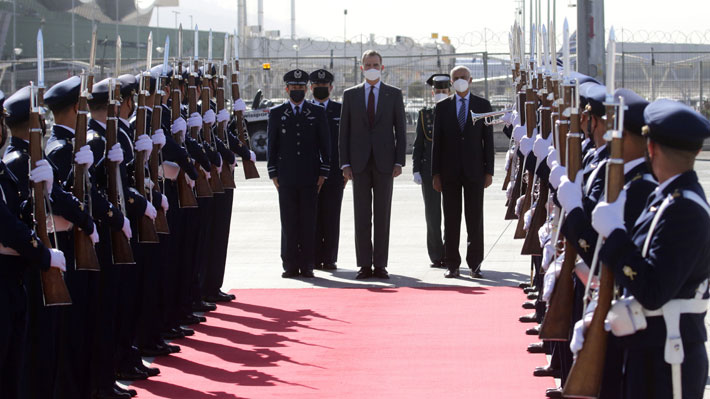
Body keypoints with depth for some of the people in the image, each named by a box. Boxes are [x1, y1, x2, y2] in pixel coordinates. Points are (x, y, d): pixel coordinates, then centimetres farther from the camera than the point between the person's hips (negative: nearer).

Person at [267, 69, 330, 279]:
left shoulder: (317, 113, 8)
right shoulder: (276, 113, 9)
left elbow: (325, 144, 8)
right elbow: (272, 145, 8)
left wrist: (323, 173, 1)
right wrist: (273, 173, 1)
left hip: (309, 177, 0)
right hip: (286, 177, 0)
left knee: (308, 222, 0)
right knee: (288, 222, 0)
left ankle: (307, 265, 3)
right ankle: (290, 265, 3)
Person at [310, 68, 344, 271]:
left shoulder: (340, 110, 8)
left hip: (334, 172, 0)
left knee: (331, 216, -1)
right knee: (312, 217, 0)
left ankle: (330, 258, 2)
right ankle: (314, 258, 4)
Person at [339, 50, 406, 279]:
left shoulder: (394, 94, 6)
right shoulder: (350, 95, 8)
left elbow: (400, 130, 4)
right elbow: (344, 131, 7)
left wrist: (399, 162, -5)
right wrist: (345, 163, -2)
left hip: (384, 163, -1)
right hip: (359, 163, 1)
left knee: (383, 215, 1)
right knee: (362, 216, 0)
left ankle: (380, 265, 4)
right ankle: (364, 265, 3)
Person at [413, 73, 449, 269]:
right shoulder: (425, 114, 9)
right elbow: (418, 144, 8)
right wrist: (416, 170, 0)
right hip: (429, 170, 1)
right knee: (432, 213, 1)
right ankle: (436, 255, 7)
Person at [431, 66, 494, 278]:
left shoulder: (483, 105, 7)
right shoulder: (442, 107, 8)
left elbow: (488, 139, 5)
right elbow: (437, 141, 6)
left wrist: (489, 171, -1)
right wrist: (435, 173, 0)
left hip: (474, 170, -1)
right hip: (450, 171, 1)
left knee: (475, 219, 0)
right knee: (451, 219, 2)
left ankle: (475, 264, 5)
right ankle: (452, 264, 6)